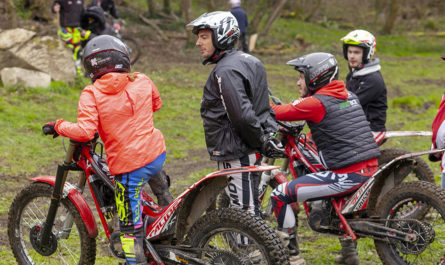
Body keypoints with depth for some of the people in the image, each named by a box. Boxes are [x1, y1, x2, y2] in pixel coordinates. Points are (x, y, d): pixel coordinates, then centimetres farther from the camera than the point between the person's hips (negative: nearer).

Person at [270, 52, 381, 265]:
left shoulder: (316, 103, -10)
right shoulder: (348, 95, 13)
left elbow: (276, 113, -8)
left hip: (346, 175, -9)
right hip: (371, 168, 9)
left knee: (280, 196, -3)